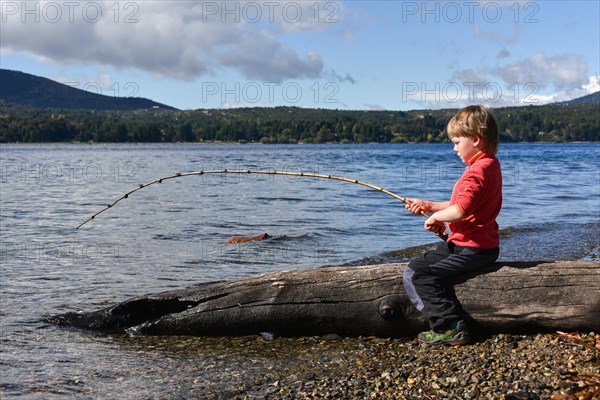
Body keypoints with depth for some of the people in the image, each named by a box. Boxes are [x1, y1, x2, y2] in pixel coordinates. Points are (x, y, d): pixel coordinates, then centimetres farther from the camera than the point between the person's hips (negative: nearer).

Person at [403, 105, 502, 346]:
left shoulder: (476, 171, -20)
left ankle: (450, 327, -13)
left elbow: (459, 211, -34)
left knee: (415, 274, -18)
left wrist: (435, 217, -15)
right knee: (421, 265, 20)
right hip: (484, 246, 11)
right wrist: (428, 205, 14)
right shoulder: (490, 165, 15)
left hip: (472, 249, -11)